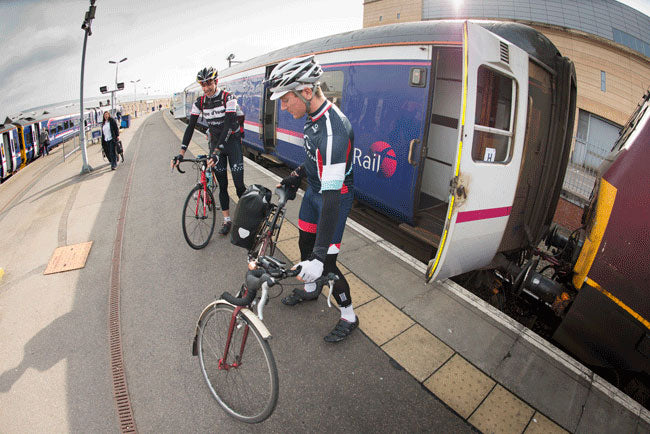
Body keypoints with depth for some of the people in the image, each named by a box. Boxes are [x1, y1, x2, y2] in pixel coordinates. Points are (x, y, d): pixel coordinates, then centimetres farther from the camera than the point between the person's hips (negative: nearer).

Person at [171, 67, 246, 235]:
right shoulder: (200, 102, -1)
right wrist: (181, 153, -14)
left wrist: (217, 151, -35)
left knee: (239, 184, -9)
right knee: (222, 185, 4)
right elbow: (190, 127, -4)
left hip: (232, 141, -4)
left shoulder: (228, 98, -14)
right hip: (215, 143, 4)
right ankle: (227, 220, 14)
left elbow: (228, 125, -25)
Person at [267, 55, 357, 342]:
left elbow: (332, 195, -39)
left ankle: (349, 317, 23)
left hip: (335, 196, -9)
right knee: (305, 245, 21)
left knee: (325, 264, -2)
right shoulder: (313, 115, -5)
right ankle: (310, 289, 49)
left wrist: (319, 255, -41)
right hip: (313, 189, 9)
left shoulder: (334, 131, -35)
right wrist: (296, 175, 21)